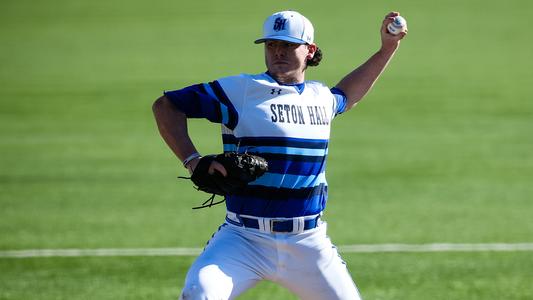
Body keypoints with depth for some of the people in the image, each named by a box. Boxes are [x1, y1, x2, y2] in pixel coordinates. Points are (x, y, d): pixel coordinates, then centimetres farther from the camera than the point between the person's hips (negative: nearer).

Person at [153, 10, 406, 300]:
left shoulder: (321, 97, 13)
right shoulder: (240, 90, -4)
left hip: (308, 243, 5)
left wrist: (386, 50, 34)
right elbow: (165, 105, -4)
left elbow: (344, 96, 39)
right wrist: (193, 161, -16)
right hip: (244, 240, -4)